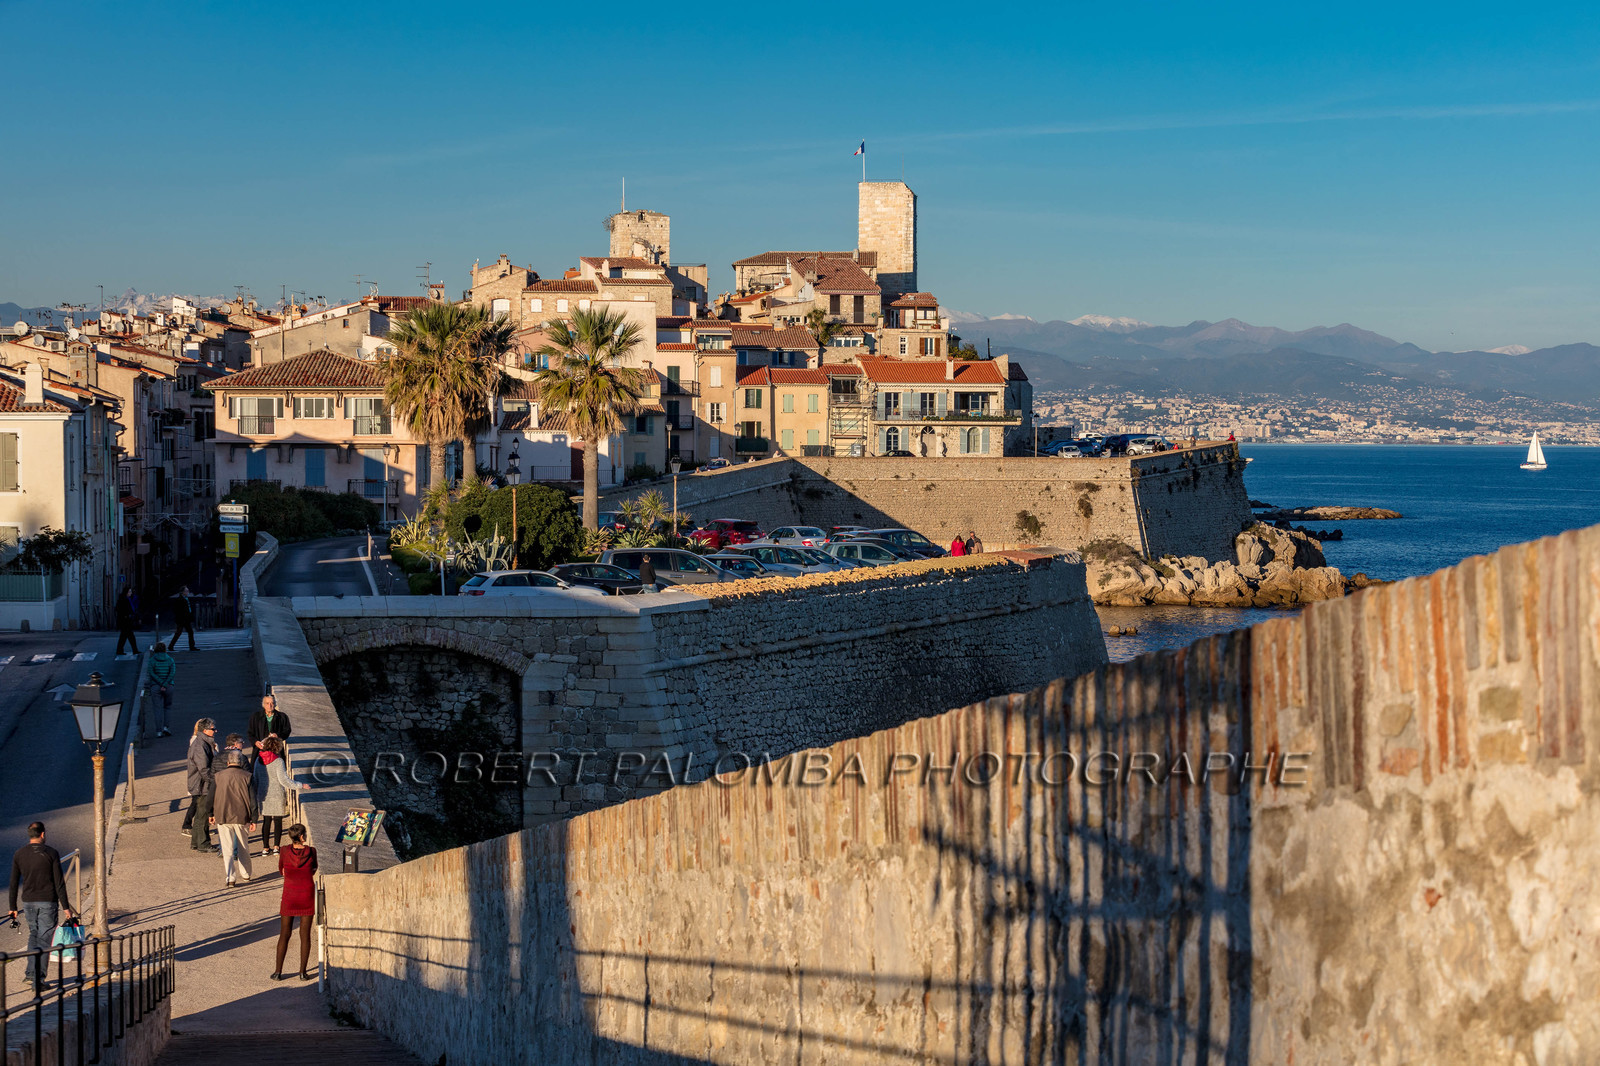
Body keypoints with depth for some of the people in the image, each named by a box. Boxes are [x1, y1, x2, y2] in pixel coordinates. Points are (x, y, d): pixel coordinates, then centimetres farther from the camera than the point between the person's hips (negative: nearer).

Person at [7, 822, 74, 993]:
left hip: (28, 902, 3)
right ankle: (39, 981, -2)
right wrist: (65, 907, -5)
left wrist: (13, 907, 11)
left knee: (34, 934, 23)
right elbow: (59, 882, -9)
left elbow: (14, 883, 4)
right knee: (44, 940, 1)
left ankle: (31, 972, 11)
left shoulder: (19, 854, 1)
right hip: (48, 902, -3)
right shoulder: (51, 853, -8)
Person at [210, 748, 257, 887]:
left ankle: (230, 878, -6)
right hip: (242, 818, 0)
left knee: (227, 849, 3)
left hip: (223, 817, 0)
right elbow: (252, 800, -7)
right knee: (243, 847, 19)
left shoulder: (219, 776, -4)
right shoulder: (247, 777, -7)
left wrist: (212, 814, 18)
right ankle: (245, 873, 31)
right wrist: (253, 820, -1)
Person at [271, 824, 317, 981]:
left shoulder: (285, 851, -9)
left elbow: (281, 870, 9)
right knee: (305, 935, 6)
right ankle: (303, 972, 8)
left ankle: (278, 972, 9)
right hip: (307, 897, 0)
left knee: (284, 935, 9)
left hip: (289, 897, 0)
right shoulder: (311, 851, -9)